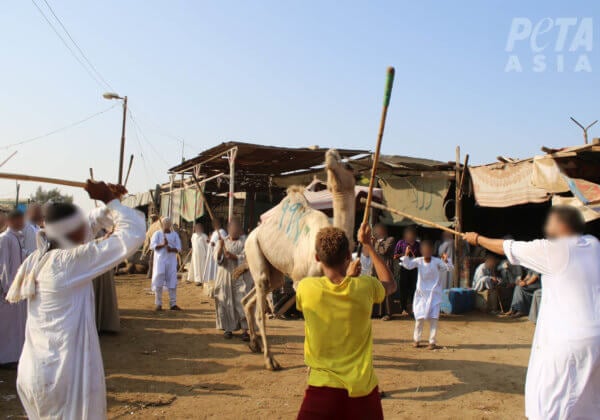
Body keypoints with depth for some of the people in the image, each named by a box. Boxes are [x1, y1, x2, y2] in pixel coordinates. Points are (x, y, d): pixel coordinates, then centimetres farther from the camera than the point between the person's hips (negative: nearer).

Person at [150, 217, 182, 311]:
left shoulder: (175, 234, 13)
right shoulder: (157, 234, 6)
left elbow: (178, 248, 8)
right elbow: (152, 246, -4)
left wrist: (172, 249, -13)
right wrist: (163, 244, -18)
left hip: (171, 261, 2)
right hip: (160, 260, -2)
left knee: (172, 282, 0)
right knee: (158, 282, -2)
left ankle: (173, 304, 6)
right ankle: (158, 304, 6)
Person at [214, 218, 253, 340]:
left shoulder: (244, 242, 4)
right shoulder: (222, 241, 9)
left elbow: (244, 257, -7)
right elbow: (217, 258, -1)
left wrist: (232, 255, -22)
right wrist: (220, 248, -19)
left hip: (240, 276, -2)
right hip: (225, 276, 2)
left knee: (243, 302, -8)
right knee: (226, 302, 0)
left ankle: (245, 330, -7)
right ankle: (228, 328, 9)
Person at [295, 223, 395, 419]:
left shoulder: (306, 288, -11)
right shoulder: (365, 287, -8)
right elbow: (391, 284, 17)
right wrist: (368, 245, 18)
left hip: (323, 388, -2)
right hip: (363, 388, 2)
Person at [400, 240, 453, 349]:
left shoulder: (437, 261, -9)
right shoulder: (418, 261, -5)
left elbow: (450, 268, -14)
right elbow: (407, 265, -15)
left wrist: (446, 261, -34)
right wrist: (406, 255, -30)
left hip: (434, 294, -1)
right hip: (421, 294, 1)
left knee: (433, 318, -4)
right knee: (420, 317, 2)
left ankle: (432, 342, 8)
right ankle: (416, 339, 21)